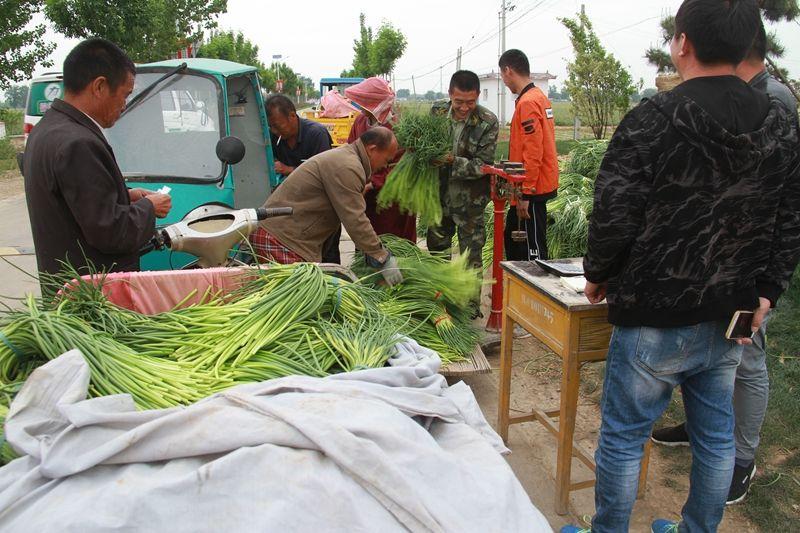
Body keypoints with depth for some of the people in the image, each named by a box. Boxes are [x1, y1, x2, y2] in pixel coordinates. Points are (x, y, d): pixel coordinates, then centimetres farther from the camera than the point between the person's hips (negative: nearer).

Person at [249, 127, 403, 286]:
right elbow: (355, 220, -21)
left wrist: (380, 251, 19)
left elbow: (352, 214, 20)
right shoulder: (347, 167, -19)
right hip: (279, 240, -11)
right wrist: (383, 260, -13)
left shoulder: (344, 155, 17)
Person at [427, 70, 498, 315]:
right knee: (436, 249, 18)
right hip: (440, 195, 5)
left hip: (470, 200, -4)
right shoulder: (437, 111, -3)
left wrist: (452, 160, -30)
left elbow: (482, 165, -17)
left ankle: (471, 306, 21)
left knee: (471, 257, 5)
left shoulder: (488, 122, -14)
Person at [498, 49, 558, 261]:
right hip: (535, 186, 10)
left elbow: (533, 153, -22)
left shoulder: (527, 103, -18)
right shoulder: (539, 97, 12)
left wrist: (525, 194, -20)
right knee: (512, 237, 20)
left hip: (531, 190, -10)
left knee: (533, 248, -2)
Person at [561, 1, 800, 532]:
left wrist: (598, 276, 0)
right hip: (730, 322, 6)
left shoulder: (653, 119, -15)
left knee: (623, 438, 10)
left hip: (654, 320, -6)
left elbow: (614, 214, -16)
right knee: (716, 437, 20)